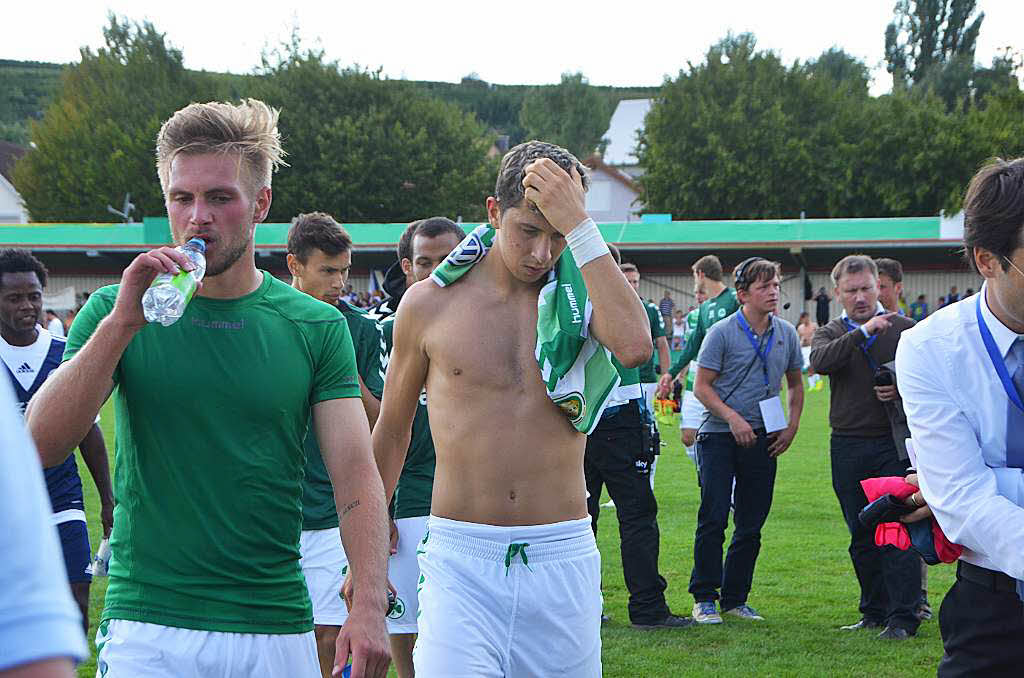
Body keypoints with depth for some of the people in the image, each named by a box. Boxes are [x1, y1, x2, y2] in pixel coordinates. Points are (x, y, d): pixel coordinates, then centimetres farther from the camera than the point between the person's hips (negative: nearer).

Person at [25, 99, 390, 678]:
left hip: (279, 629, 1)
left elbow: (355, 474, -2)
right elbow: (42, 445, -9)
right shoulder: (114, 314, 2)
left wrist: (369, 607, -15)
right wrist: (123, 321, -18)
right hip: (147, 630, -1)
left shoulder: (317, 327, 3)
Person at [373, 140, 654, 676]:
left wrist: (579, 227, -20)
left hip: (562, 556, 1)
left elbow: (635, 347, -22)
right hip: (460, 557, -1)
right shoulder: (430, 302, 3)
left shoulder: (584, 291, 3)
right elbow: (391, 433, 14)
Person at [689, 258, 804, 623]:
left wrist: (791, 427, 7)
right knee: (713, 518, -7)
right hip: (720, 435, -4)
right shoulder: (722, 333, -6)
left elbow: (795, 384, 19)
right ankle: (704, 597, 1)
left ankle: (735, 599, 16)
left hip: (763, 440, 5)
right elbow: (702, 386, -6)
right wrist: (733, 418, -17)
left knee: (751, 525, 7)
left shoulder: (786, 334, 8)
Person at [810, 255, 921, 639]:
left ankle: (903, 618, -8)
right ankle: (874, 612, 20)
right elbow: (821, 361, -13)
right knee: (862, 537, 10)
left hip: (895, 443, -3)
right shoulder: (831, 334, 10)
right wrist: (864, 331, -22)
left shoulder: (905, 329, 5)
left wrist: (902, 391, -12)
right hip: (848, 446, 3)